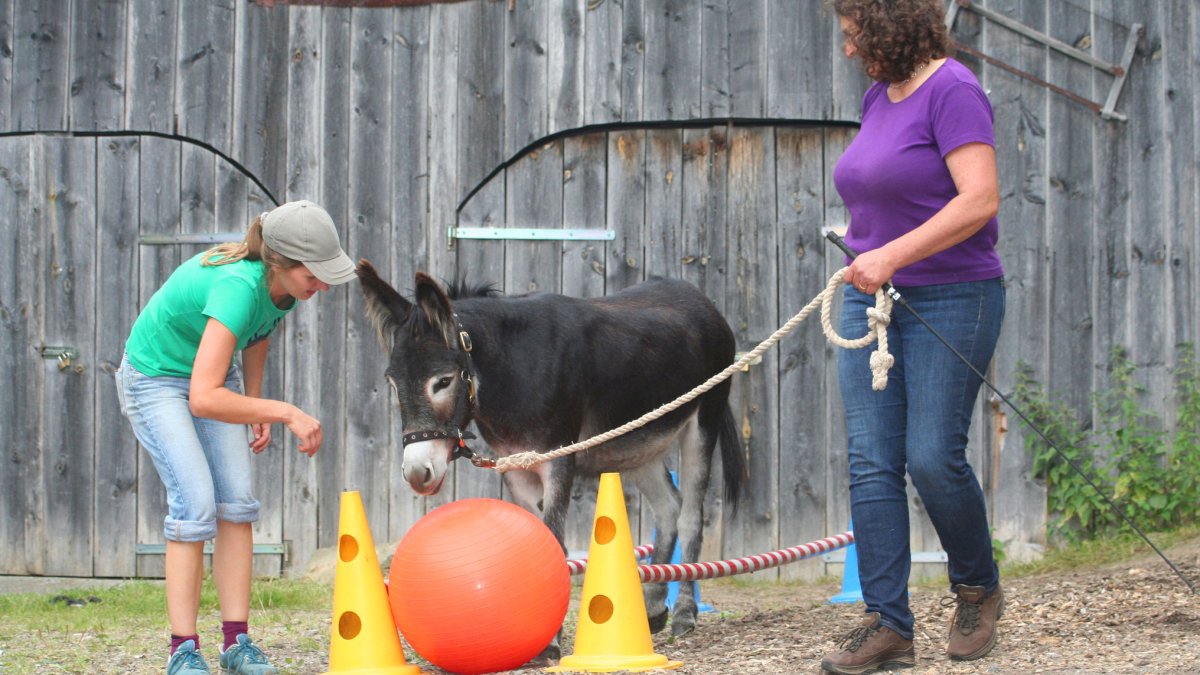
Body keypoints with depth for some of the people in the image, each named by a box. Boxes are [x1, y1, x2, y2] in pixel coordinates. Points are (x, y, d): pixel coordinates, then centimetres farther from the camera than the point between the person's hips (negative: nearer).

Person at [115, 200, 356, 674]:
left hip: (214, 375, 7)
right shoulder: (238, 287, -39)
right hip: (156, 379, -7)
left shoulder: (280, 284, -16)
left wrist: (256, 410, 9)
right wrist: (285, 413, -43)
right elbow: (203, 399, -47)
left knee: (237, 502, -3)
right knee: (196, 506, -16)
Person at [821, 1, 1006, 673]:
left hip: (951, 298, -8)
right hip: (872, 299, 8)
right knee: (872, 461, -2)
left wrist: (893, 255, -24)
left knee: (933, 457, -9)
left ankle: (979, 590, 16)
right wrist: (865, 255, 16)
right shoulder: (878, 97, 13)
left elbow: (980, 200, -22)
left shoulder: (952, 90, -12)